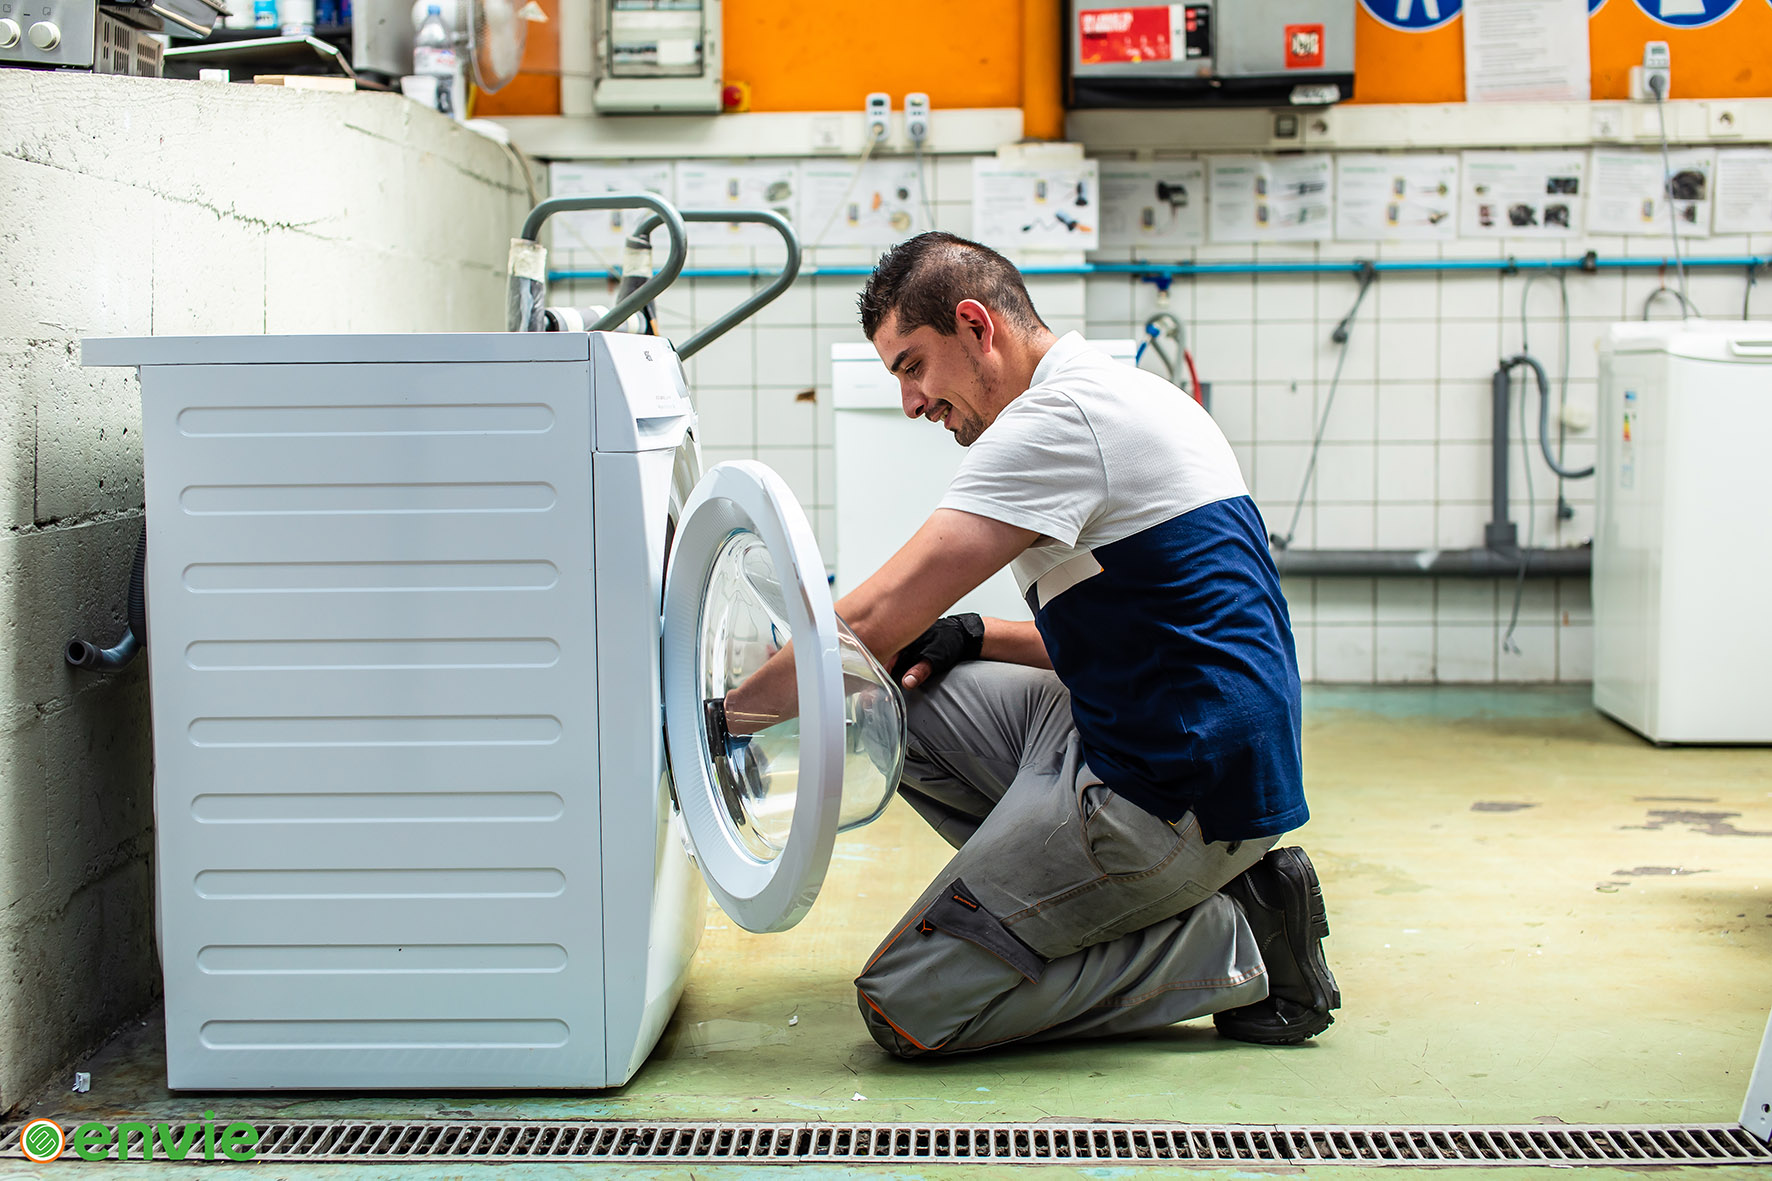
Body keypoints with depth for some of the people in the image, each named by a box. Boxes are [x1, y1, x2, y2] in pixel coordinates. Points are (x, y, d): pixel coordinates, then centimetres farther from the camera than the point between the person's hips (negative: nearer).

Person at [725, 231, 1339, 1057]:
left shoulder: (1058, 417, -16)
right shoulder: (1114, 395, 16)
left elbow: (874, 623, -18)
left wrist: (728, 714, -5)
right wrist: (970, 638, 11)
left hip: (1180, 794, -10)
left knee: (905, 1007, -7)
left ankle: (1237, 945, -4)